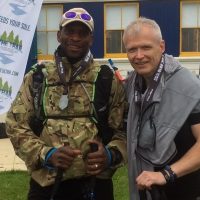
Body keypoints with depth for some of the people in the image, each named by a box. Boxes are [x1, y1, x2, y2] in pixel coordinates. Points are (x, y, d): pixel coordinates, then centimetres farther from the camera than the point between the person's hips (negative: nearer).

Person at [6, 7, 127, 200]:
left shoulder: (107, 80, 3)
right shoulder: (36, 77, 5)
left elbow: (124, 129, 4)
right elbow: (15, 125, 3)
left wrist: (111, 155, -16)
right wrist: (45, 154, -12)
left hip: (94, 182, 0)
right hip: (46, 183, 1)